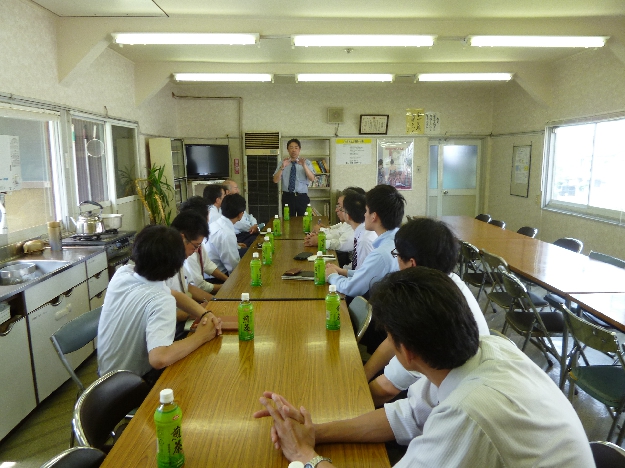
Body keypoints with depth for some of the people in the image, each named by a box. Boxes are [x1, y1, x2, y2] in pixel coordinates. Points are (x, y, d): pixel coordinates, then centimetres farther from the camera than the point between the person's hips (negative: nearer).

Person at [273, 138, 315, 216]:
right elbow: (275, 180, -6)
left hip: (302, 197, 0)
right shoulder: (282, 163, 5)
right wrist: (282, 167, -21)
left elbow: (312, 178, -12)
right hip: (287, 197, 0)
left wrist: (304, 166, -28)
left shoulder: (306, 162, 3)